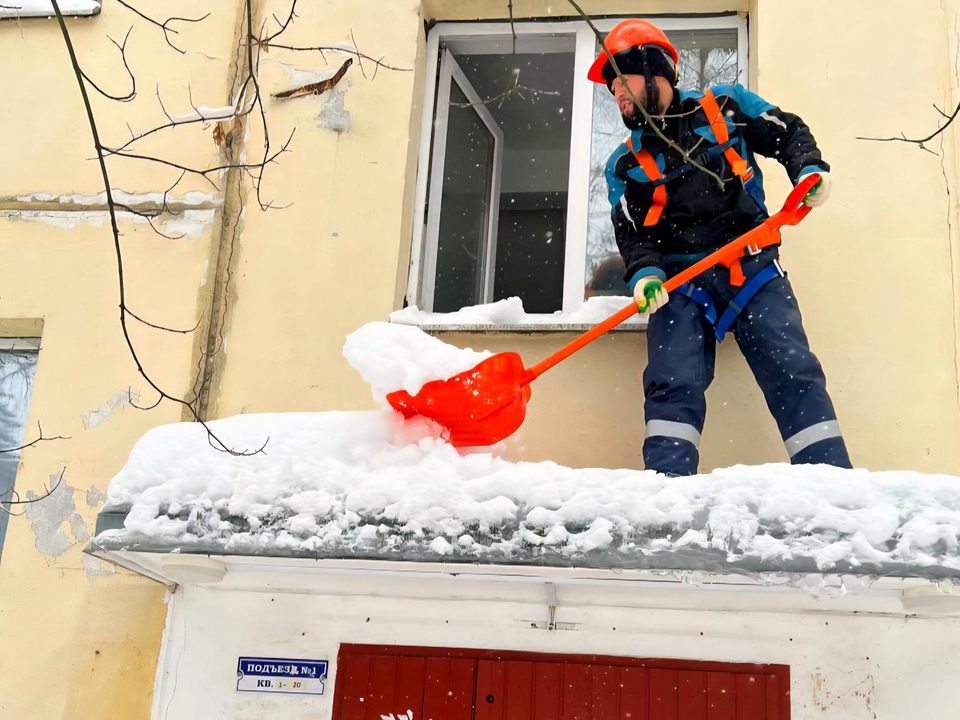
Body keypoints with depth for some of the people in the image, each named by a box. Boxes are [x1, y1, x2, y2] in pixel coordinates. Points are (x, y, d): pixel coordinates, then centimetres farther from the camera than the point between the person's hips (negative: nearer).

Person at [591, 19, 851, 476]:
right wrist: (645, 273, -16)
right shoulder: (625, 164, 14)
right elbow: (632, 232, 5)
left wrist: (809, 169, -6)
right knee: (673, 386, -16)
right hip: (680, 283, 1)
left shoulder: (724, 105, 11)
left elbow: (789, 133, 16)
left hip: (753, 270, -1)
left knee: (793, 372, -12)